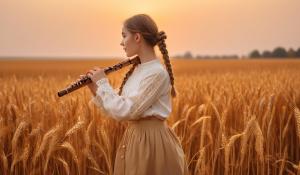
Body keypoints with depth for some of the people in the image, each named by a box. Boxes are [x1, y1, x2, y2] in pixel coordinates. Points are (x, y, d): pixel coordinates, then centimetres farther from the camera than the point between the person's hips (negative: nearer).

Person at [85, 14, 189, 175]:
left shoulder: (157, 72, -18)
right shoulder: (138, 69, 10)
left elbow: (125, 111, -22)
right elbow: (119, 107, 12)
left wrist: (103, 83, -11)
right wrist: (95, 89, 1)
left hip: (151, 141, -9)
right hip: (135, 139, 9)